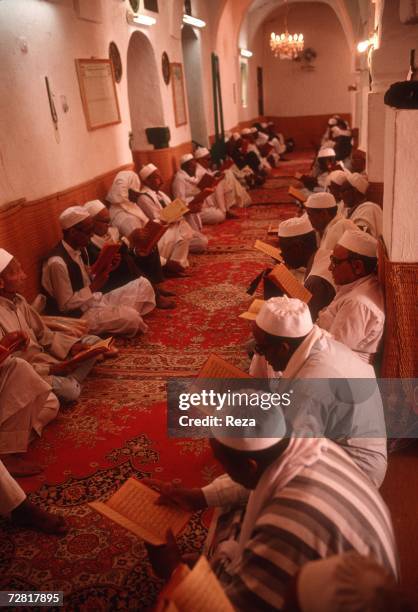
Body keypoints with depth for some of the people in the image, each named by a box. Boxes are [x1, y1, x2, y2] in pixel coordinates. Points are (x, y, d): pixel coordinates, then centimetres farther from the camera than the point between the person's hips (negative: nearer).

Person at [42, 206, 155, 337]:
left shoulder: (77, 250, 5)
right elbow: (65, 306, -20)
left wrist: (103, 271, -5)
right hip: (80, 315, -9)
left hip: (96, 300, 9)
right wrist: (94, 286, -22)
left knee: (143, 284, 1)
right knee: (131, 318, -31)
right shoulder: (57, 262, -23)